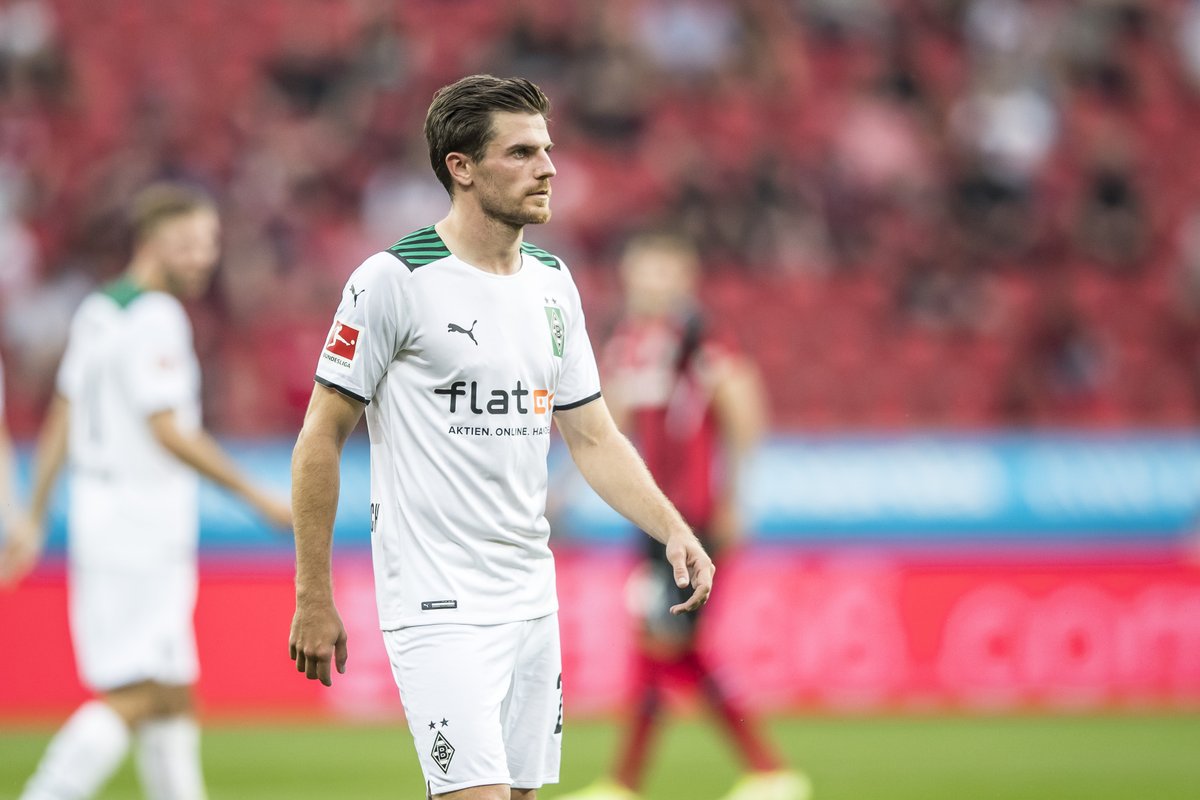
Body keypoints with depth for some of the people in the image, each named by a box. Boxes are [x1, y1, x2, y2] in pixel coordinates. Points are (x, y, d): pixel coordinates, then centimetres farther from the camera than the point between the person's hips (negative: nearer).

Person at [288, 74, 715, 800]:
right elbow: (322, 438, -7)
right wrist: (314, 599, -8)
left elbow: (593, 436, 14)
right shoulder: (394, 280, -11)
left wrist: (674, 530, -2)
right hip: (438, 604, -7)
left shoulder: (553, 283, 10)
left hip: (532, 597, 7)